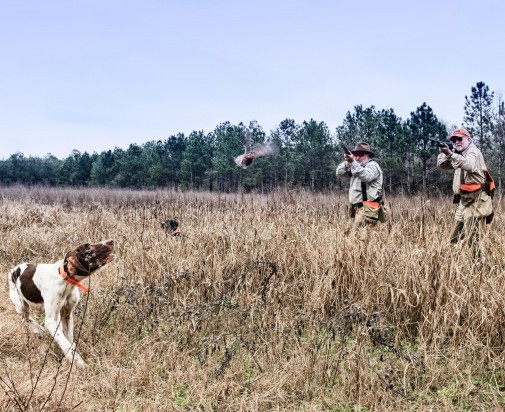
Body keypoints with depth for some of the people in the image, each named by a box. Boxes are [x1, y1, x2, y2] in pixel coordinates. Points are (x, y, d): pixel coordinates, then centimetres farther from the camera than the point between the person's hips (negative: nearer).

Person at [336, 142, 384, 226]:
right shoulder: (356, 166, 22)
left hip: (368, 207, -9)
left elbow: (366, 176, -27)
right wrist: (347, 162, -7)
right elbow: (339, 172, 14)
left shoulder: (373, 165, -5)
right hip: (358, 207, 9)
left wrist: (352, 162, -37)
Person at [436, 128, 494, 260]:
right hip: (465, 200, 9)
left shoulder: (473, 151, -11)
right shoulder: (460, 154, 18)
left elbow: (469, 165, -34)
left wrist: (450, 154, -47)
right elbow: (441, 164, 15)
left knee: (471, 237, -10)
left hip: (476, 200, -9)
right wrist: (444, 152, -4)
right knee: (455, 237, 10)